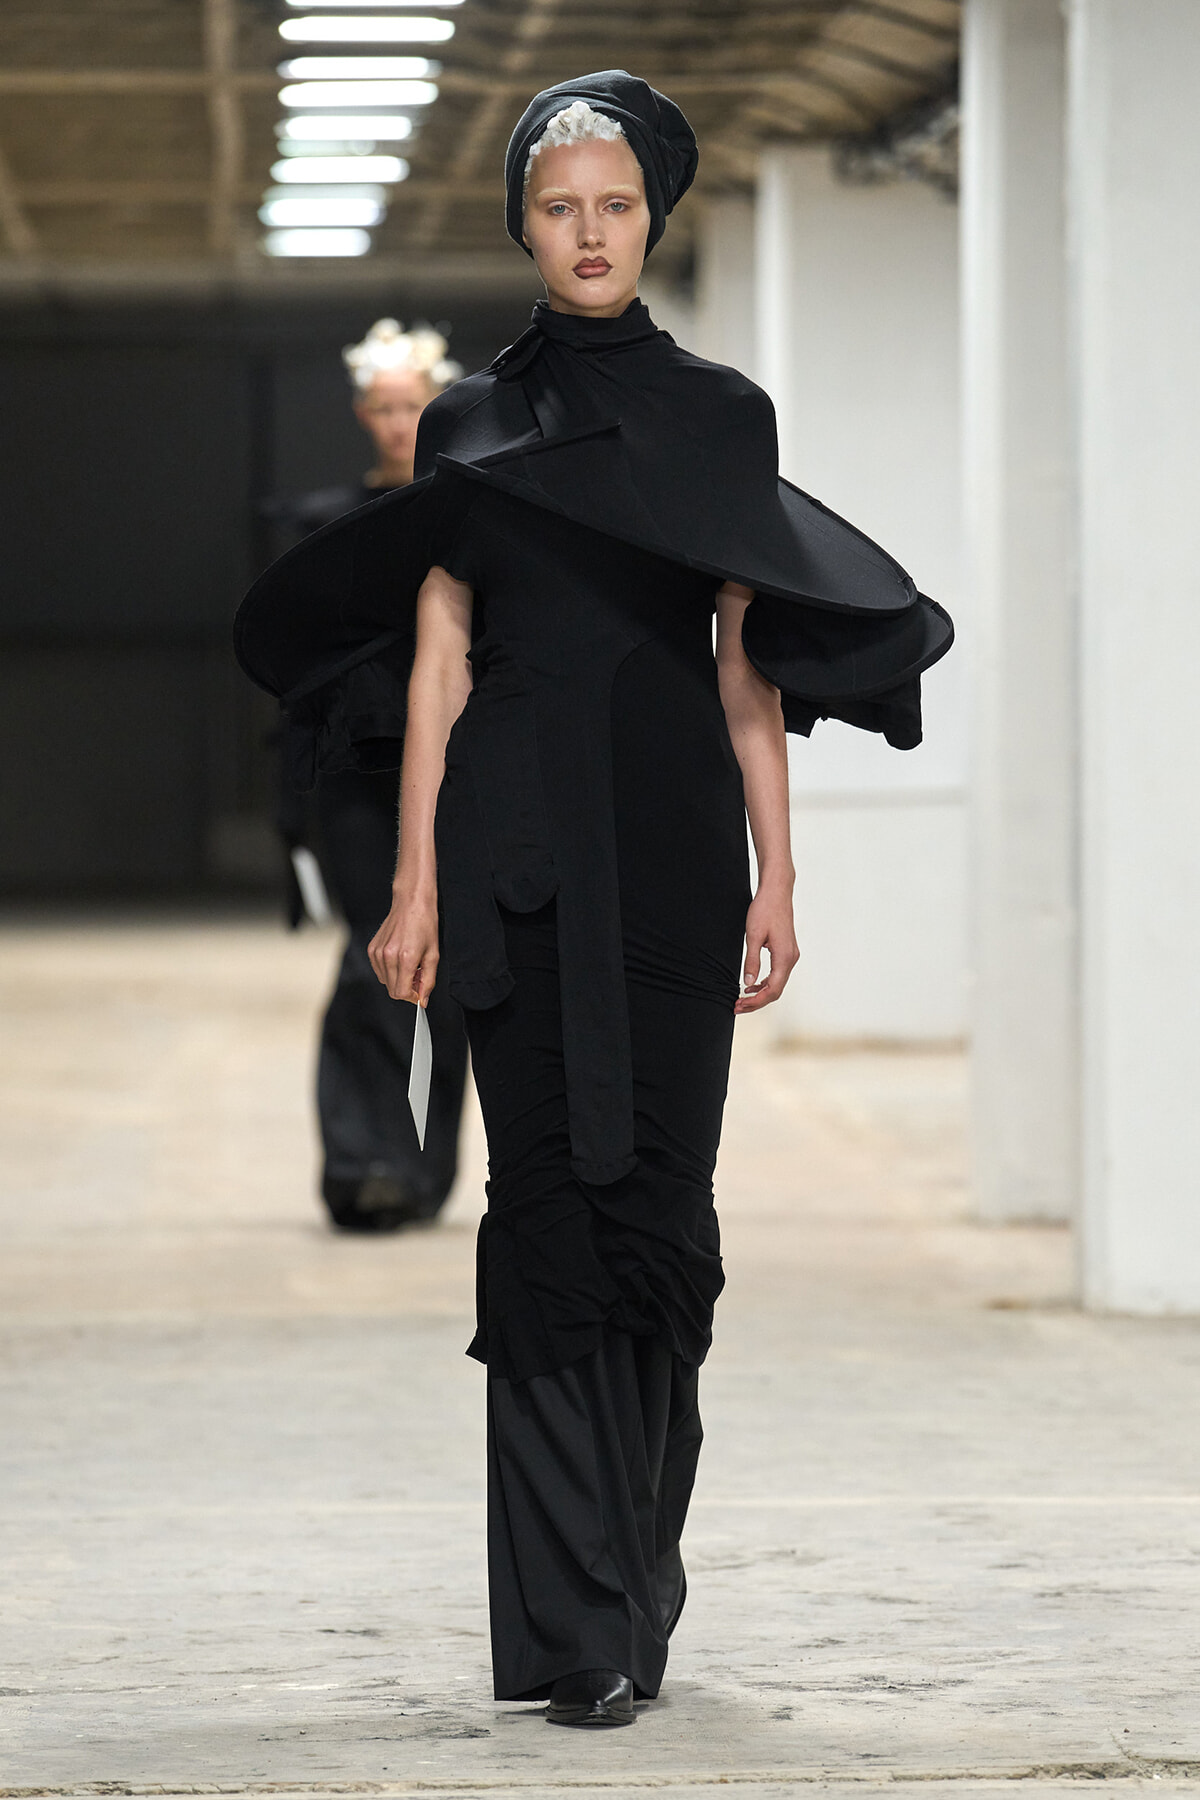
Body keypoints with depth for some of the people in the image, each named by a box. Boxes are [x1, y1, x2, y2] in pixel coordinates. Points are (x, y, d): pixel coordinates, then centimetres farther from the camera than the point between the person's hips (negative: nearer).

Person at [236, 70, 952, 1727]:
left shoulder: (722, 415, 10)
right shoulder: (472, 426, 9)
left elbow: (751, 663, 8)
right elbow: (438, 662, 6)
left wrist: (776, 879, 1)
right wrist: (416, 882, -2)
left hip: (674, 840, 1)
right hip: (520, 844, -1)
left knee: (660, 1197, -4)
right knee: (551, 1201, -7)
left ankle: (630, 1586, 10)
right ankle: (582, 1630, -8)